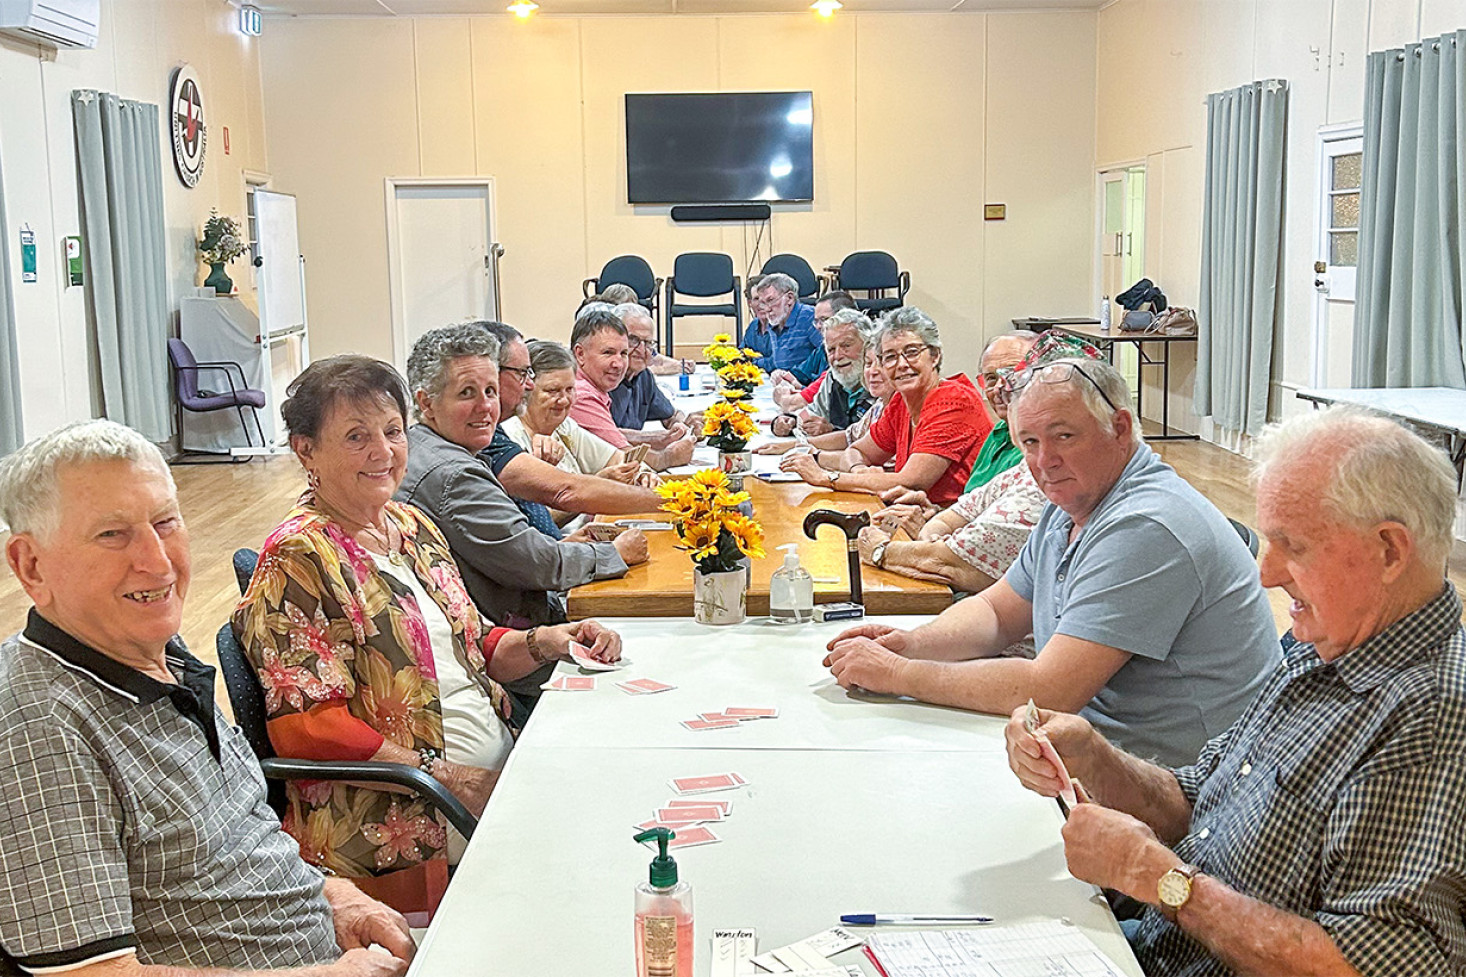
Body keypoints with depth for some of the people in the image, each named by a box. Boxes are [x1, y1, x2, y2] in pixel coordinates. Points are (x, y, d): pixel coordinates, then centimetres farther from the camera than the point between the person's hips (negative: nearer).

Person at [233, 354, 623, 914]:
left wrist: (541, 643, 3)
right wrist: (448, 778, -18)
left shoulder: (412, 525, 16)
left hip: (502, 771, 8)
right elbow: (310, 728, -15)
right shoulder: (296, 561, -9)